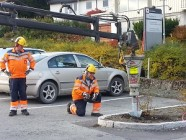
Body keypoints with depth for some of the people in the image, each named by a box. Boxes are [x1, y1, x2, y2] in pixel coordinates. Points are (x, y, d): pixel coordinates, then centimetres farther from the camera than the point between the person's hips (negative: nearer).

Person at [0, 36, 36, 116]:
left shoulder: (26, 53, 3)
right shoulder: (9, 54, -1)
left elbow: (32, 61, 14)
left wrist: (30, 69, 6)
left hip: (22, 77, 1)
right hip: (13, 77, -1)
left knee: (23, 94, 4)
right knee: (13, 94, 2)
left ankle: (24, 109, 11)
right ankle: (13, 110, 9)